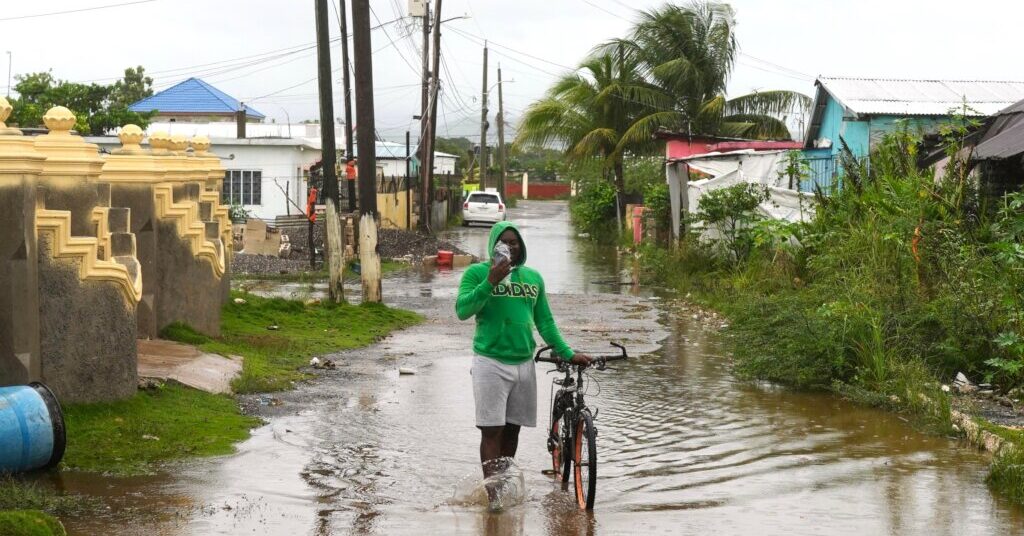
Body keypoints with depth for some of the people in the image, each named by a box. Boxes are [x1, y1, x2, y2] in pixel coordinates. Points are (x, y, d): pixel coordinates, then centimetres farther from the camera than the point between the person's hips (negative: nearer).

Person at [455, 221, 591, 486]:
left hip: (524, 363, 5)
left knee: (512, 429, 10)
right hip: (491, 362, -4)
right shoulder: (477, 273, -2)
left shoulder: (533, 277, 12)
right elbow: (462, 310, -15)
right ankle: (492, 490, -10)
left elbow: (545, 322, 17)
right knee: (492, 430, -7)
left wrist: (568, 353, 10)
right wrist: (490, 282, -23)